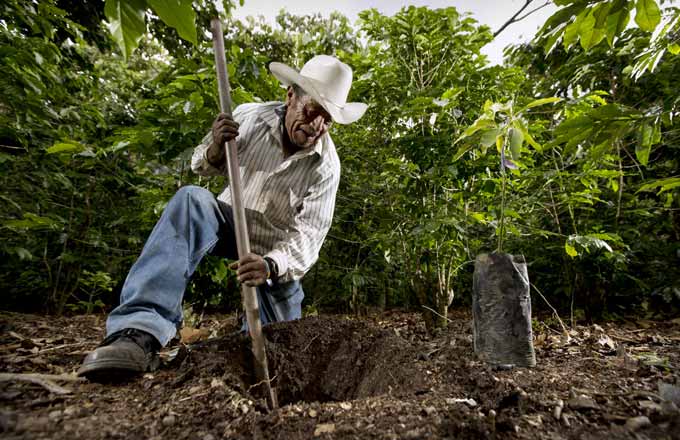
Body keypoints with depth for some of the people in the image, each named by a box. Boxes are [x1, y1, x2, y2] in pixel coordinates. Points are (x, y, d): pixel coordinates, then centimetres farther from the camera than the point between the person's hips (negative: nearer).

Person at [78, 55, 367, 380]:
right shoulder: (249, 117, -16)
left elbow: (309, 235, -26)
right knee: (192, 200, -33)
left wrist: (271, 266, -45)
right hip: (231, 221, 1)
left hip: (277, 252, 0)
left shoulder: (326, 166, -21)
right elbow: (203, 167, -3)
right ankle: (141, 333, -40)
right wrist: (214, 150, -27)